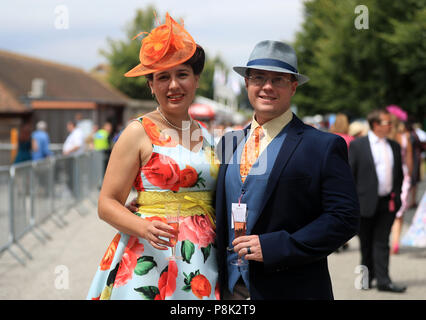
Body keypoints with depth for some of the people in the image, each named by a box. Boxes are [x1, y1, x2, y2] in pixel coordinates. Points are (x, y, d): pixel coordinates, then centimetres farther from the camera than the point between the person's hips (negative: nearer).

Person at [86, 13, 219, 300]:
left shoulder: (206, 136, 12)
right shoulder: (139, 132, -4)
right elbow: (107, 204, -6)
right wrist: (144, 227, -23)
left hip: (202, 263, 5)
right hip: (150, 260, -5)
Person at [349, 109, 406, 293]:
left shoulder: (394, 146, 11)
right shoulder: (357, 145, -4)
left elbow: (399, 174, 18)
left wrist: (397, 196, 8)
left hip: (388, 203, 3)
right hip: (367, 202, -3)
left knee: (382, 243, 2)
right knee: (366, 243, 9)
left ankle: (383, 281, 0)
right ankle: (367, 277, 23)